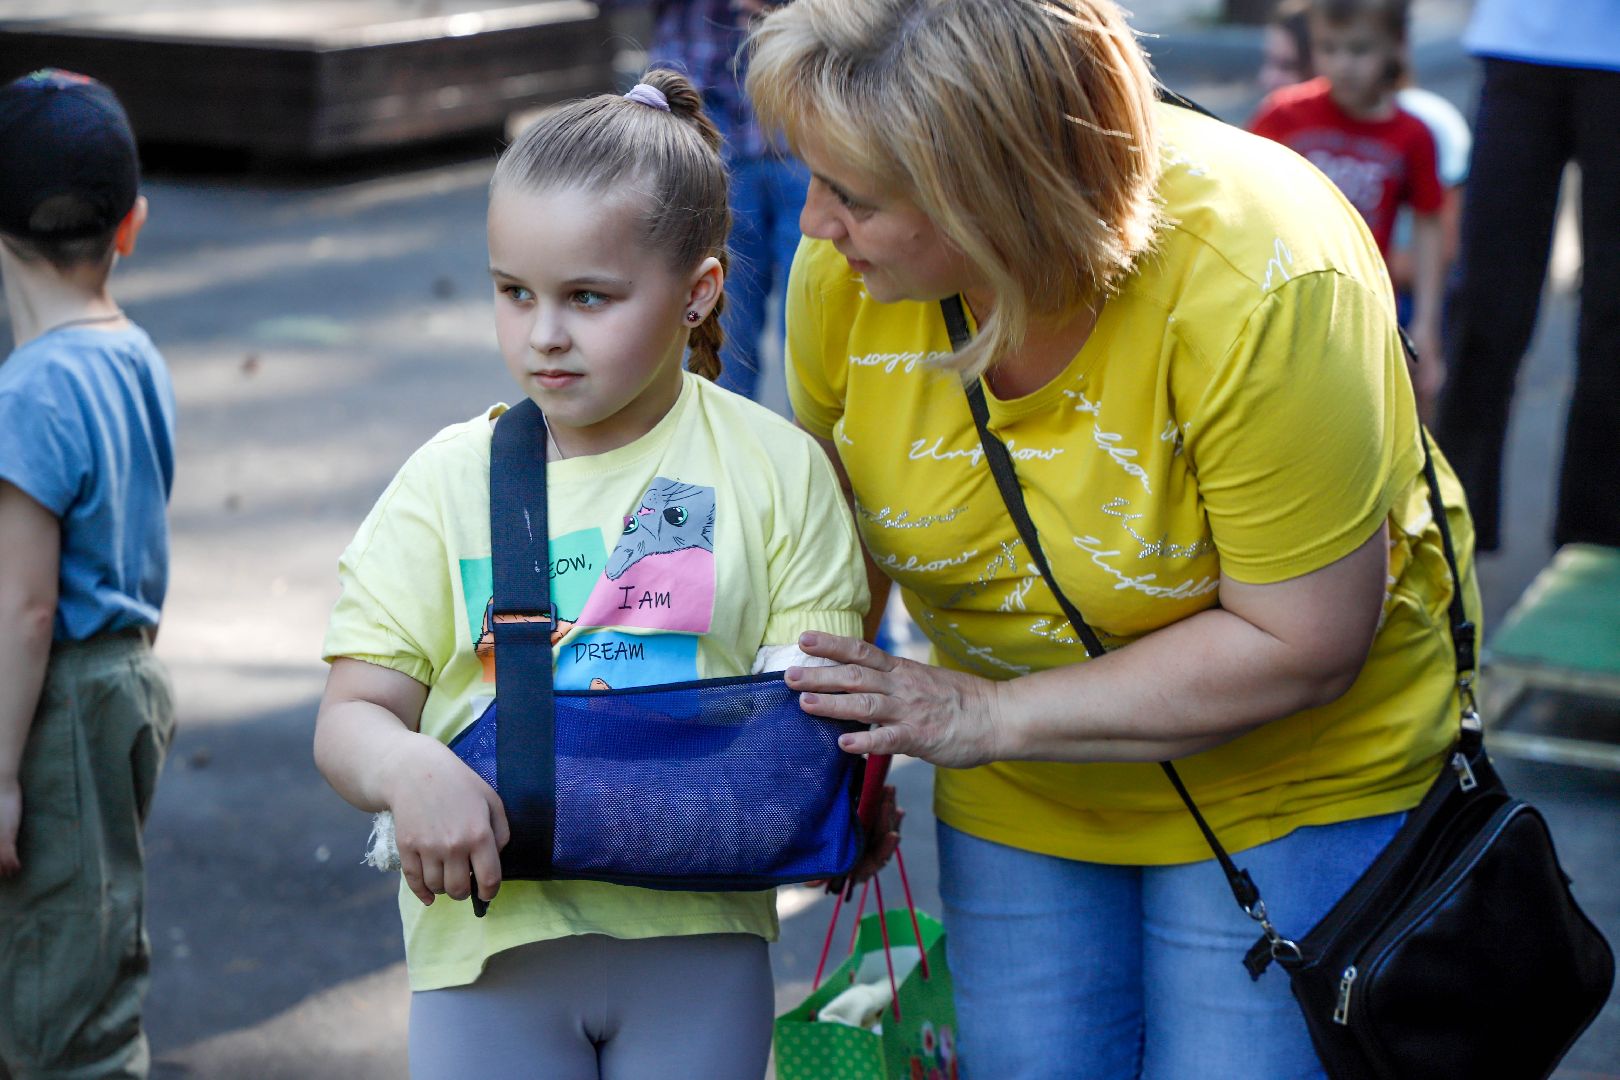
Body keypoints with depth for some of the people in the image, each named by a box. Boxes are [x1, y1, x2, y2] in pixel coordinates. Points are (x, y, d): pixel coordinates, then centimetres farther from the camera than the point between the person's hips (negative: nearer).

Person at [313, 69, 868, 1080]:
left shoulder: (776, 469, -2)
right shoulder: (446, 481, 0)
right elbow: (353, 711, -3)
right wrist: (408, 770, -25)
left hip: (698, 931, 0)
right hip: (488, 933, 1)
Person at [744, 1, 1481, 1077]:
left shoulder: (1261, 285, -33)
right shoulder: (845, 263, -18)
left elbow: (1301, 643, -27)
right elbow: (847, 509, 2)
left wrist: (990, 716, -26)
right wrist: (826, 724, -9)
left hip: (1289, 777, -4)